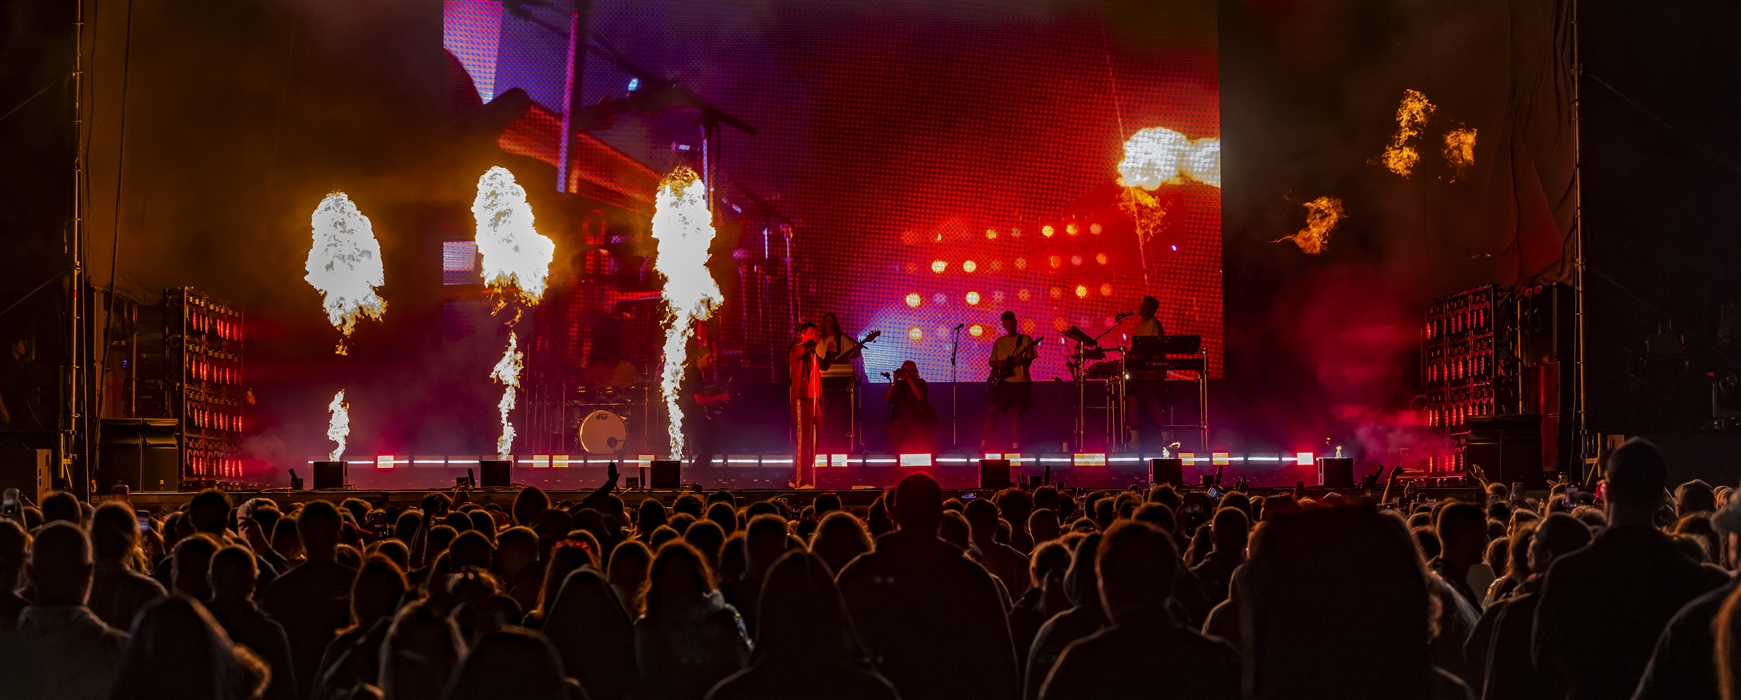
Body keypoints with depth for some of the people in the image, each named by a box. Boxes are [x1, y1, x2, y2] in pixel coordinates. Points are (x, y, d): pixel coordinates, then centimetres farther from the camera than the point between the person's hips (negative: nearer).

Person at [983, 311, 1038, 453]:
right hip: (1003, 381, 2)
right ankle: (984, 443, 3)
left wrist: (1021, 361, -21)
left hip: (1020, 382, -2)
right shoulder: (999, 342, 10)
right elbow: (990, 361, 12)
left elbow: (1030, 360, 0)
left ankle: (1015, 446, 6)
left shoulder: (1025, 339, 4)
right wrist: (998, 363, -10)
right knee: (993, 411, -3)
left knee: (1016, 414, 0)